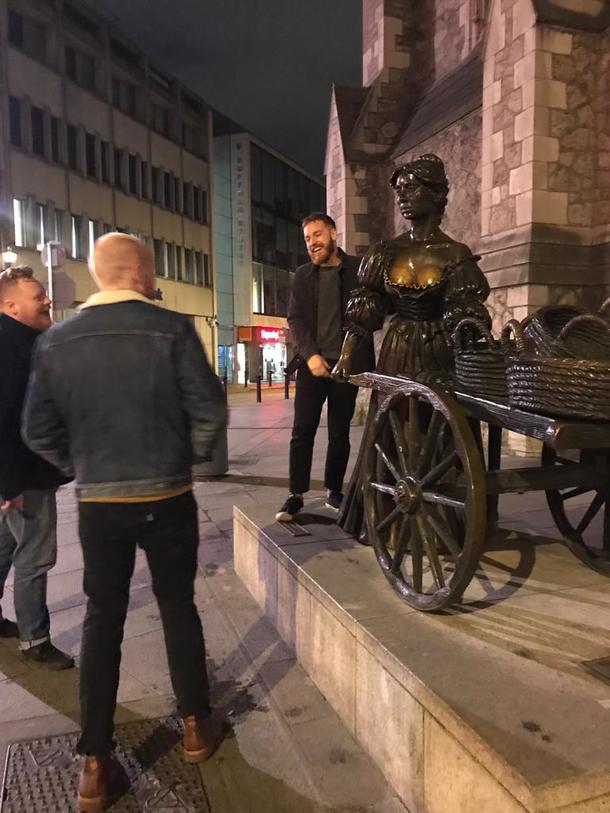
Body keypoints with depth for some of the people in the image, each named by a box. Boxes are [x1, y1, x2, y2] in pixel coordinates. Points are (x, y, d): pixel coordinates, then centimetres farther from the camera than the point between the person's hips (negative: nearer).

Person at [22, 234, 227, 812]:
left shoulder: (56, 341, -1)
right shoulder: (171, 329, -11)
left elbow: (38, 430, 1)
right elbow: (209, 410, -12)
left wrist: (82, 467, 14)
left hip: (97, 503, 2)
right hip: (167, 498, -2)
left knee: (102, 620, 13)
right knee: (177, 607, 16)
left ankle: (95, 764, 20)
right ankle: (195, 725, 31)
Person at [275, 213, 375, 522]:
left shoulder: (358, 269, 5)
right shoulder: (302, 275, 12)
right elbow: (295, 319, 5)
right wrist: (310, 355, -11)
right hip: (312, 363, 1)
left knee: (339, 433, 6)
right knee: (302, 430, -3)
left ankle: (334, 491, 18)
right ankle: (296, 495, 3)